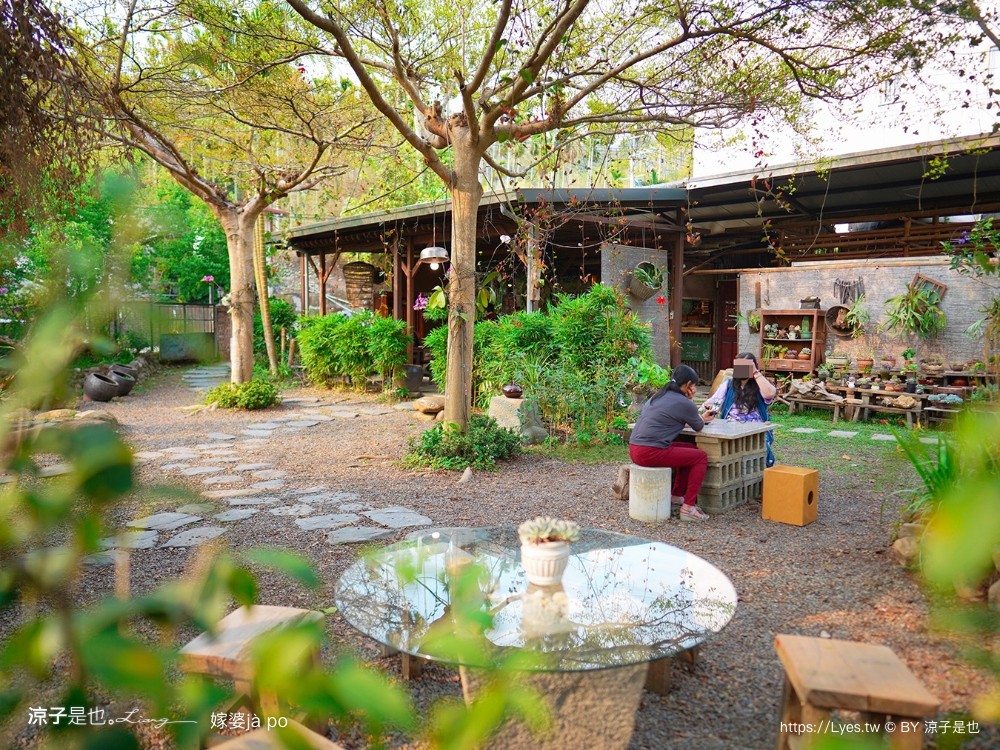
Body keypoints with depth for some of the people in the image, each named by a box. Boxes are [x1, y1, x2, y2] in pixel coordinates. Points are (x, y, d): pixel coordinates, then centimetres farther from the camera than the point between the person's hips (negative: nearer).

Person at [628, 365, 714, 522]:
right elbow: (698, 428, 10)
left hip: (635, 450, 9)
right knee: (701, 457, 4)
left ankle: (677, 495, 31)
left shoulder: (658, 396, 19)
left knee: (692, 450, 23)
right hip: (651, 453, -9)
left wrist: (701, 418, 37)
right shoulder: (684, 403, -7)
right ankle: (688, 507, 1)